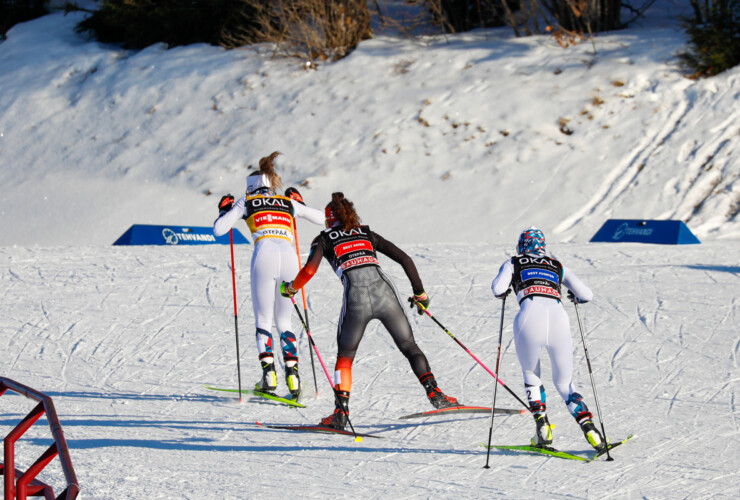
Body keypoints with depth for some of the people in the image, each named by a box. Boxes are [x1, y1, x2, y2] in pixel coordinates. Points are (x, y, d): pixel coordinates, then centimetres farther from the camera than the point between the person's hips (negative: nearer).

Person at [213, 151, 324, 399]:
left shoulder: (246, 202, 18)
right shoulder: (288, 202, 27)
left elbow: (218, 230, 15)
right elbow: (321, 218, 36)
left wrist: (224, 209, 34)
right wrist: (299, 203, 51)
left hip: (264, 255, -3)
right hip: (289, 256, 3)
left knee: (263, 320, 8)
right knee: (284, 321, 13)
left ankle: (268, 371, -10)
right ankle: (292, 372, -6)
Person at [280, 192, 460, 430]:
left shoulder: (324, 239, 19)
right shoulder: (368, 234, 28)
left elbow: (309, 270, 2)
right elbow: (405, 259, 22)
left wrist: (291, 288, 21)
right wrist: (419, 293, 30)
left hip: (356, 298, -2)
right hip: (384, 292, 2)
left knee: (345, 356, 14)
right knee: (409, 347, 13)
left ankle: (341, 412, 2)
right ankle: (434, 393, -3)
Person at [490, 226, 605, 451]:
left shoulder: (513, 264, 24)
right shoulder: (558, 267, 29)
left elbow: (498, 289, 7)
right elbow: (586, 295, 22)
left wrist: (504, 293, 31)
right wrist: (574, 296, 45)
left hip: (530, 319, -2)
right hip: (559, 318, 2)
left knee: (531, 375, 27)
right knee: (564, 383, 17)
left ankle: (542, 424, 6)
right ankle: (588, 427, -6)